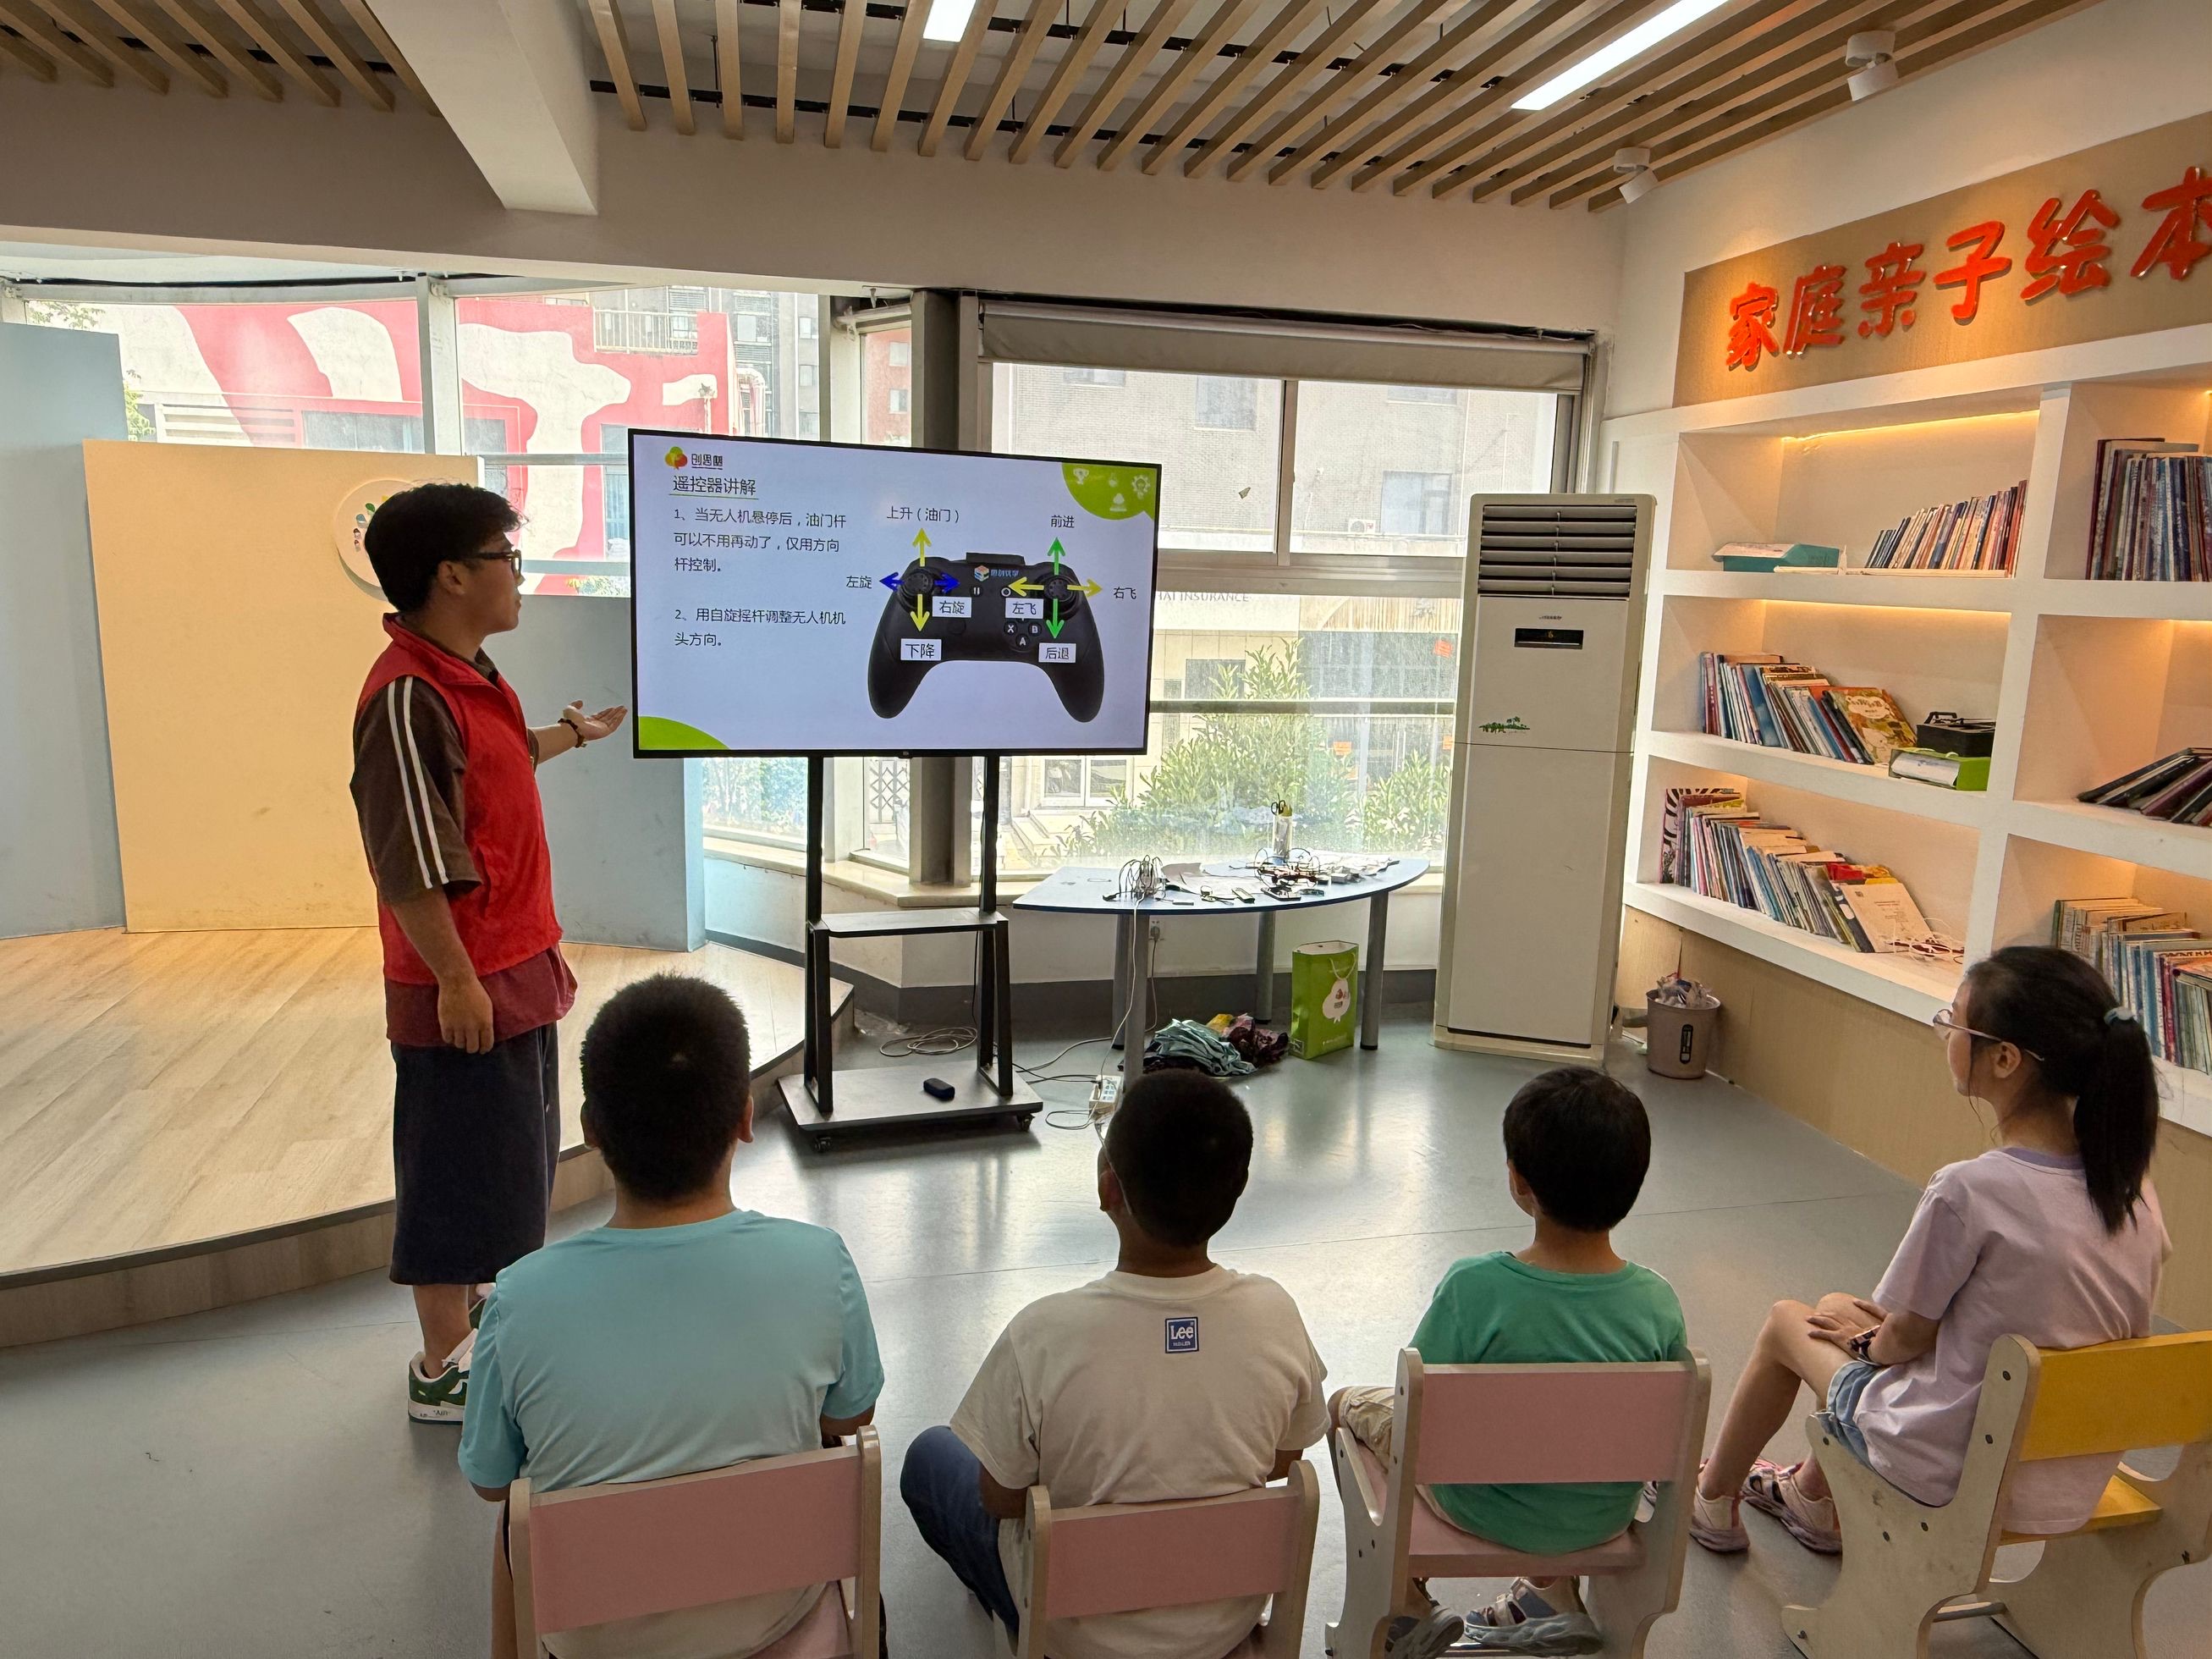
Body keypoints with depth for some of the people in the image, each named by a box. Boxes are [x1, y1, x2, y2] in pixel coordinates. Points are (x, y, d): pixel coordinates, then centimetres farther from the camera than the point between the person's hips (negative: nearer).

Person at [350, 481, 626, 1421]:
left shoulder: (468, 674, 9)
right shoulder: (408, 697, -23)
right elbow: (410, 864, -25)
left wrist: (573, 733, 42)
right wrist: (456, 981, -22)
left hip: (515, 973, 10)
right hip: (467, 989, -10)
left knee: (509, 1165, 23)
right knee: (457, 1175, 4)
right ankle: (443, 1371, 21)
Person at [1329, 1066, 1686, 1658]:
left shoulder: (1473, 1287, -31)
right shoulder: (1658, 1303, -21)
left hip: (1485, 1512, -3)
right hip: (1604, 1519, 4)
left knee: (1353, 1404, 21)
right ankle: (1551, 1597, 39)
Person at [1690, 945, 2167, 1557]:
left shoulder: (1969, 1189, -28)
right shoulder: (2130, 1182, -8)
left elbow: (1907, 1337, -14)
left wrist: (1866, 1341, 9)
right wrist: (1888, 1326, 13)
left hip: (1957, 1477, -6)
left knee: (1785, 1322, 18)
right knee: (1838, 1306, 25)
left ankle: (1713, 1499, 39)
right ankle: (1812, 1499, 46)